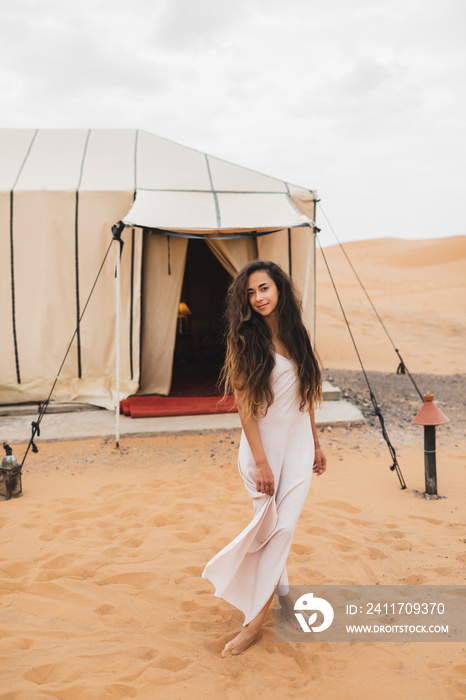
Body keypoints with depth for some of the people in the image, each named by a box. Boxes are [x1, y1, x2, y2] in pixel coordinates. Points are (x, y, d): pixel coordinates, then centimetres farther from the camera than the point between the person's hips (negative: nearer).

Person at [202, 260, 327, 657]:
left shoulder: (299, 334, 6)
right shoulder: (245, 340, -8)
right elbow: (243, 404, -11)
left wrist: (317, 444, 17)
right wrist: (261, 461, -14)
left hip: (299, 442, 3)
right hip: (262, 443, -3)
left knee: (284, 526, -6)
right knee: (270, 525, 2)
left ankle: (255, 618, 3)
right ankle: (282, 594, 26)